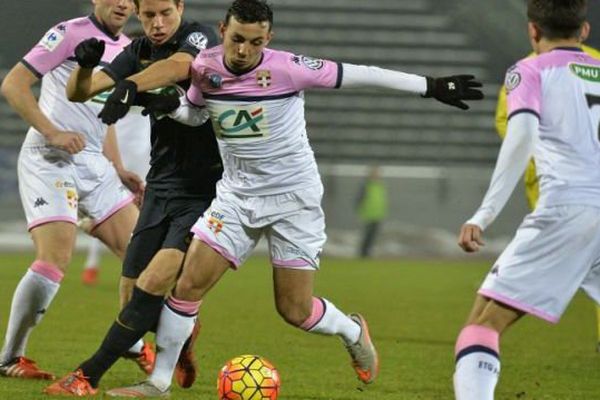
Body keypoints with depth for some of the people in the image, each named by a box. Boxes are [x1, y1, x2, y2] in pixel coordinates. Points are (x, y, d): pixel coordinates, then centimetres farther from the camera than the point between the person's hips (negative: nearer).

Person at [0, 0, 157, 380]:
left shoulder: (126, 49, 16)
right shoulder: (70, 33, -8)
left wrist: (119, 170, 18)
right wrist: (52, 133, -19)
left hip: (94, 163, 8)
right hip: (49, 160, -8)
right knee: (55, 259, -18)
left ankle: (134, 343, 21)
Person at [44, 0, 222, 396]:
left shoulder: (200, 36, -10)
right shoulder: (139, 52, 6)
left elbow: (179, 65, -34)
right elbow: (78, 93, -1)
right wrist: (85, 63, -24)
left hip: (206, 189, -6)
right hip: (161, 187, 6)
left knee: (155, 282, -20)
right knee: (136, 293, 3)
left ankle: (90, 376, -15)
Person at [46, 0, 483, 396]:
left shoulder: (287, 69, -20)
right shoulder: (206, 69, -7)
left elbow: (361, 75, -15)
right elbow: (191, 114, 11)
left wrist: (431, 86, -12)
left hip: (294, 198, -4)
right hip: (236, 195, 4)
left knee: (295, 310, -3)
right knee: (188, 284, -8)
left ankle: (352, 331, 30)